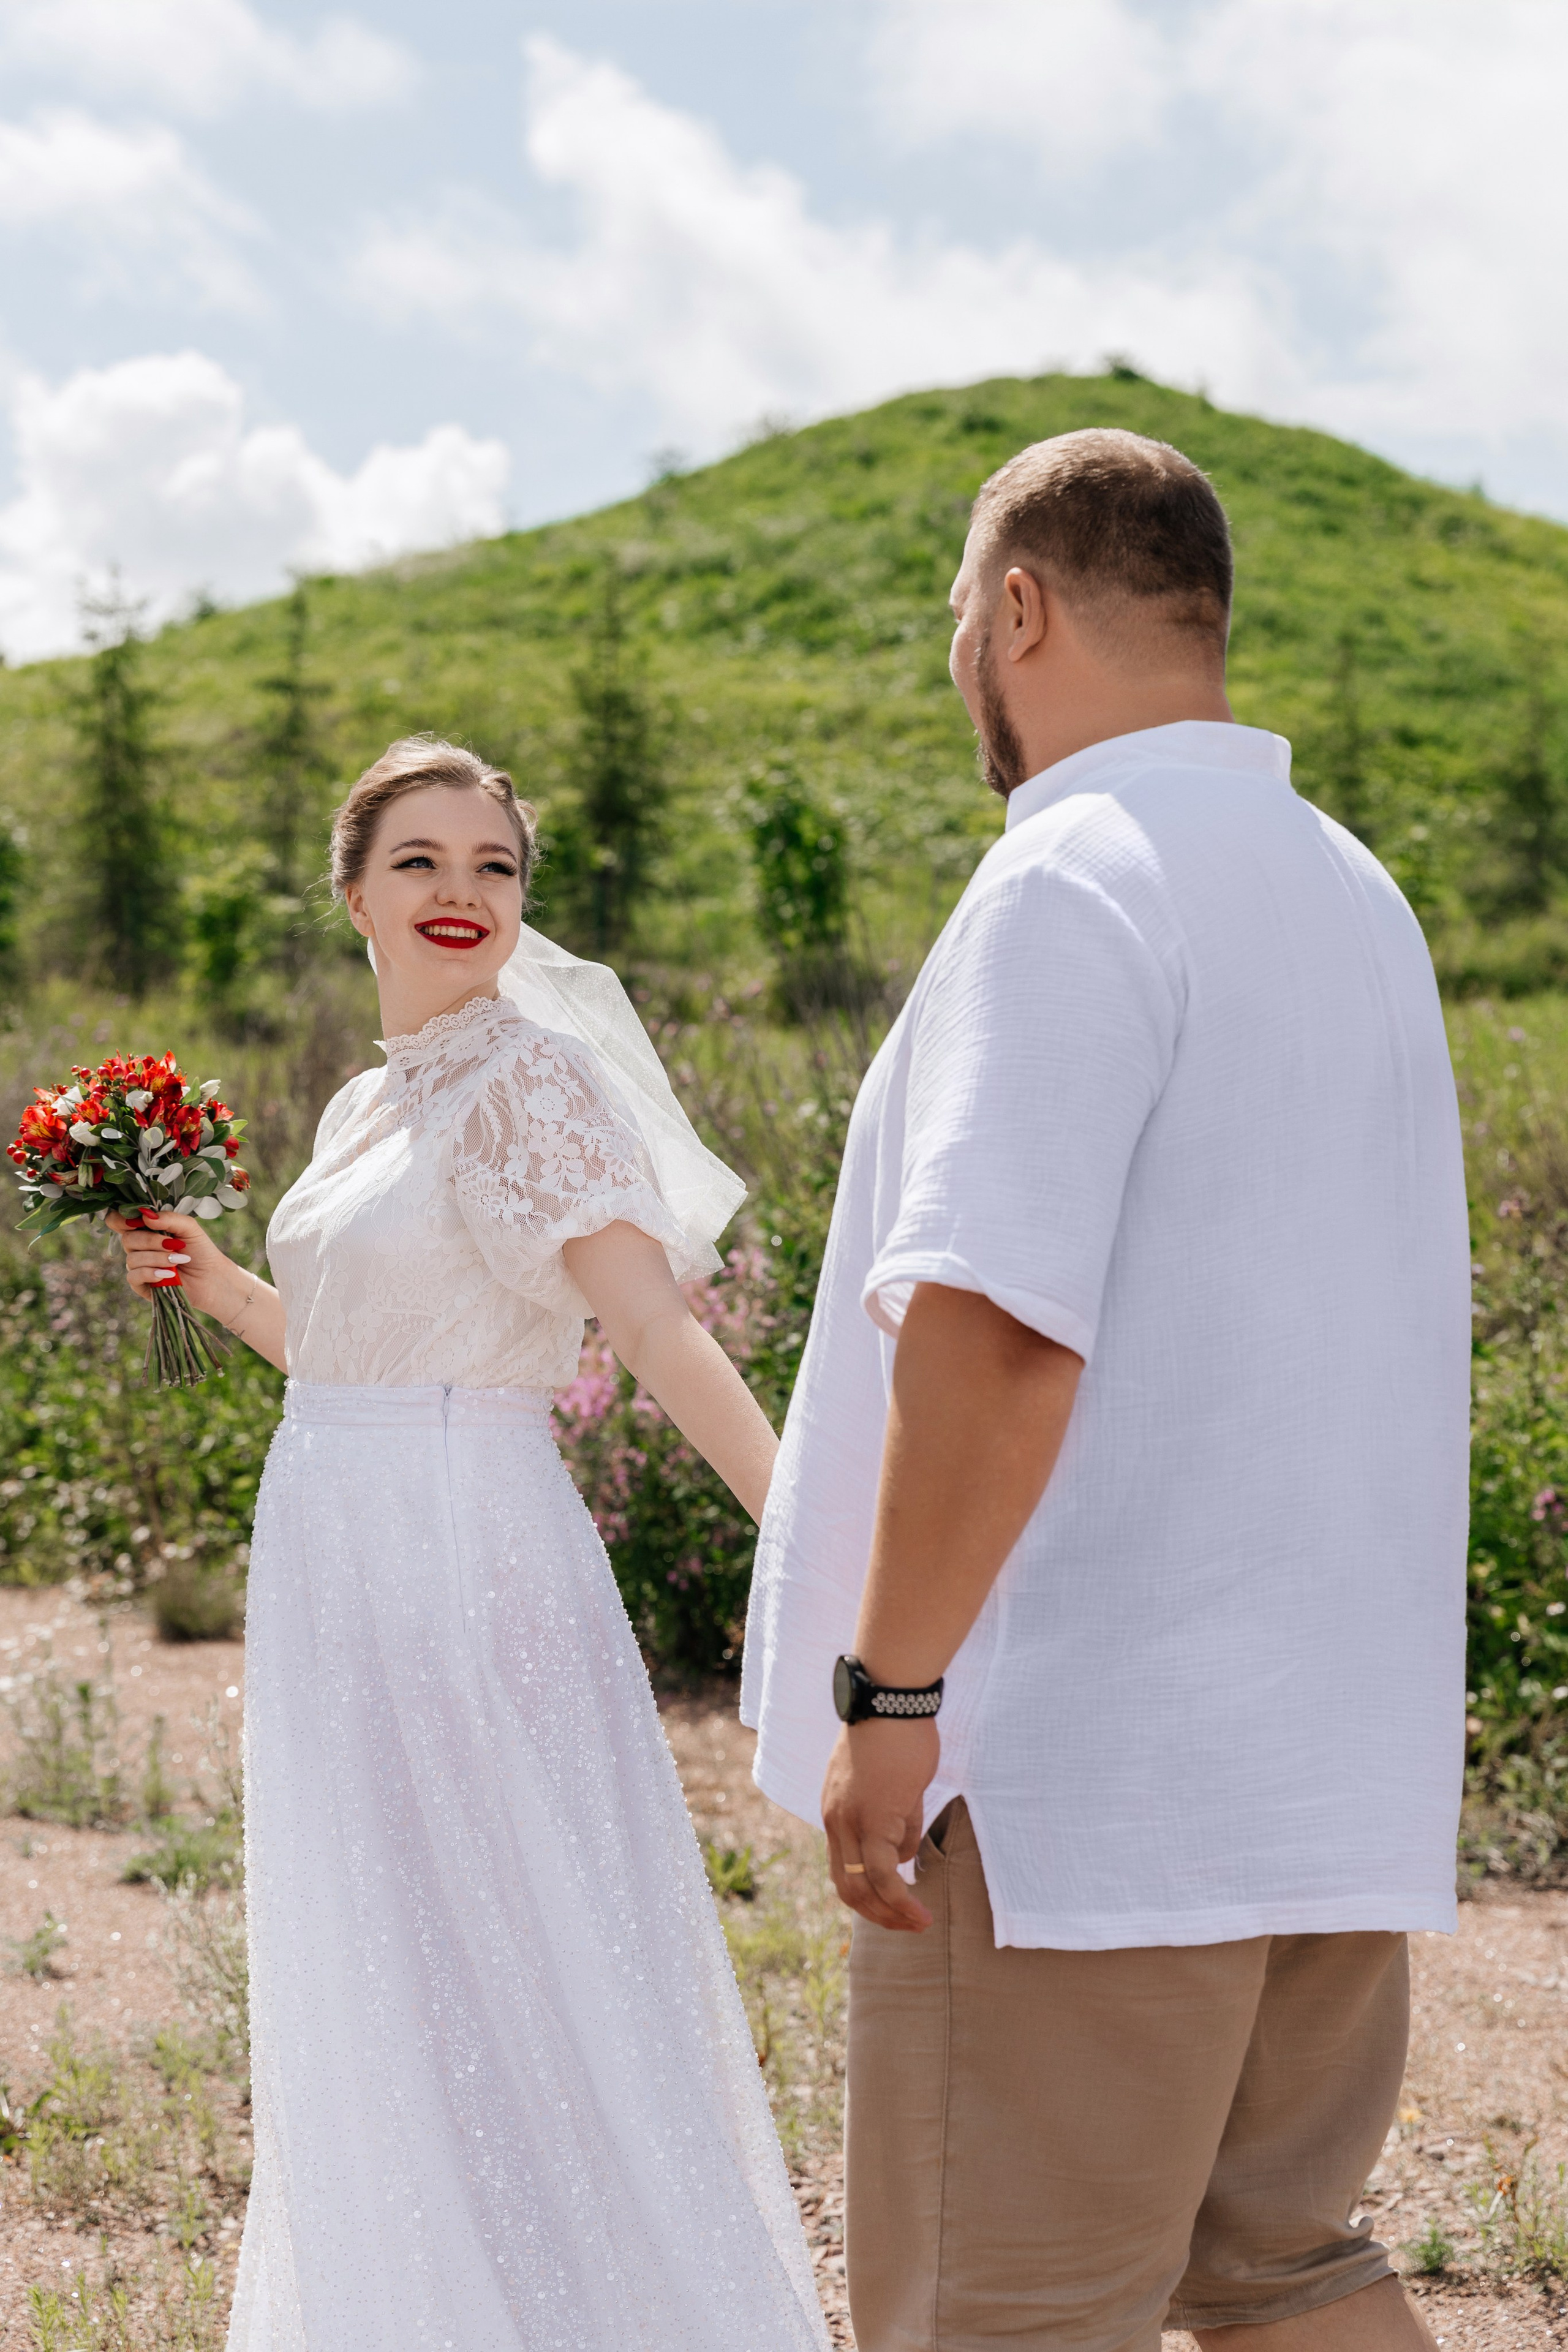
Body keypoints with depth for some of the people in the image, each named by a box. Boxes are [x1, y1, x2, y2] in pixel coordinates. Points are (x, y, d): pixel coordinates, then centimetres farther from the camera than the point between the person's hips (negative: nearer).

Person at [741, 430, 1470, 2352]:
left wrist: (888, 1689, -18)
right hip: (1341, 1754, 9)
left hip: (1081, 1771, -9)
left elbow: (990, 1324, -24)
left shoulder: (1071, 885, -14)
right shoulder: (1353, 893, 14)